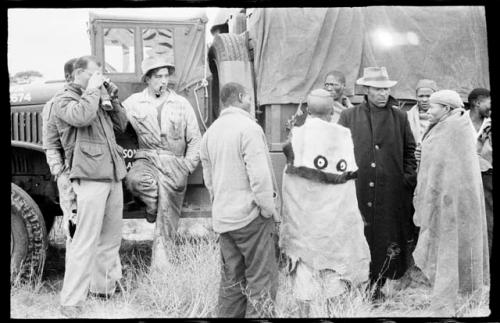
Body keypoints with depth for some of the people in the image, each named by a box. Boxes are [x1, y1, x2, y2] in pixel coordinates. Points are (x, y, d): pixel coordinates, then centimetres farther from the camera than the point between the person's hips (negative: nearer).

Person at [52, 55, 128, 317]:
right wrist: (92, 89, -10)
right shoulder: (64, 100, -1)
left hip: (112, 176, 8)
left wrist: (112, 98, 9)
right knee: (85, 242, -10)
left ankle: (103, 286, 29)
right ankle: (71, 302, -6)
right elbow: (81, 116, -22)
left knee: (111, 237, 14)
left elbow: (120, 126, 20)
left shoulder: (97, 100, 21)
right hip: (90, 177, -8)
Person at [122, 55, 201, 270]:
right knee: (134, 180, -36)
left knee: (167, 218, -6)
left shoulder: (181, 104, 11)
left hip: (174, 163, 0)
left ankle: (159, 266, 3)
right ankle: (153, 205, -6)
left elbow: (195, 140, 10)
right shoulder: (134, 103, 8)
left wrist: (188, 165, -1)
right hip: (147, 158, 0)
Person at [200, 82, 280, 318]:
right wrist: (269, 209, -9)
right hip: (250, 216, -7)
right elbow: (259, 176, -18)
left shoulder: (210, 132, 10)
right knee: (261, 279, 0)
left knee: (231, 278, 15)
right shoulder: (248, 128, -13)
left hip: (223, 217, 7)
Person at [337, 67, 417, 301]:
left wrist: (408, 177, 4)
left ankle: (377, 287, 18)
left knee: (385, 240, 4)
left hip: (390, 193, 1)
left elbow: (410, 150, 14)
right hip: (357, 191, -1)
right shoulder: (349, 116, 4)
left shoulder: (399, 117, 9)